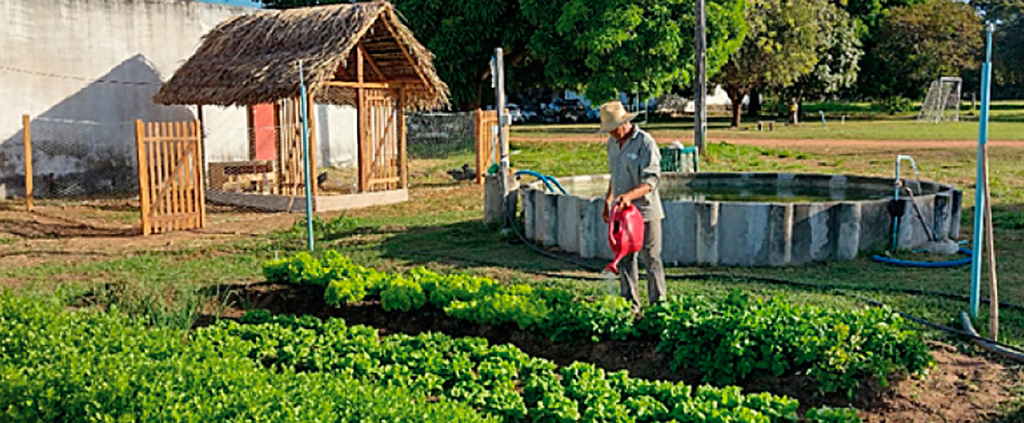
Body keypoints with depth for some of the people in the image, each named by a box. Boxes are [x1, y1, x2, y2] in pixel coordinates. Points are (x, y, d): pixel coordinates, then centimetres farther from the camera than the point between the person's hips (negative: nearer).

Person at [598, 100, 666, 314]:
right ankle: (631, 307, 16)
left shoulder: (645, 142, -14)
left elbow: (652, 180, -20)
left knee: (652, 260, 0)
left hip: (645, 210, -7)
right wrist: (608, 200, 23)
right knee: (625, 259, 8)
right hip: (621, 211, 7)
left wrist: (630, 195, -34)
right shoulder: (613, 142, 10)